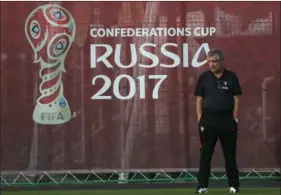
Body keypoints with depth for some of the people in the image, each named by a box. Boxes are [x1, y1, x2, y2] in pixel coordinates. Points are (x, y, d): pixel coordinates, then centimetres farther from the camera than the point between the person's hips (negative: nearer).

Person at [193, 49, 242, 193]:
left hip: (227, 119, 0)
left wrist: (235, 119, -3)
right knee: (205, 155, 2)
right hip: (208, 119, 0)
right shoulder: (204, 77, 3)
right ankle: (202, 186, 7)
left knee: (230, 154, 6)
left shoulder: (231, 77, 2)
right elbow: (199, 100, 4)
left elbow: (236, 99, 3)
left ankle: (234, 185, 14)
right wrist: (200, 119, -3)